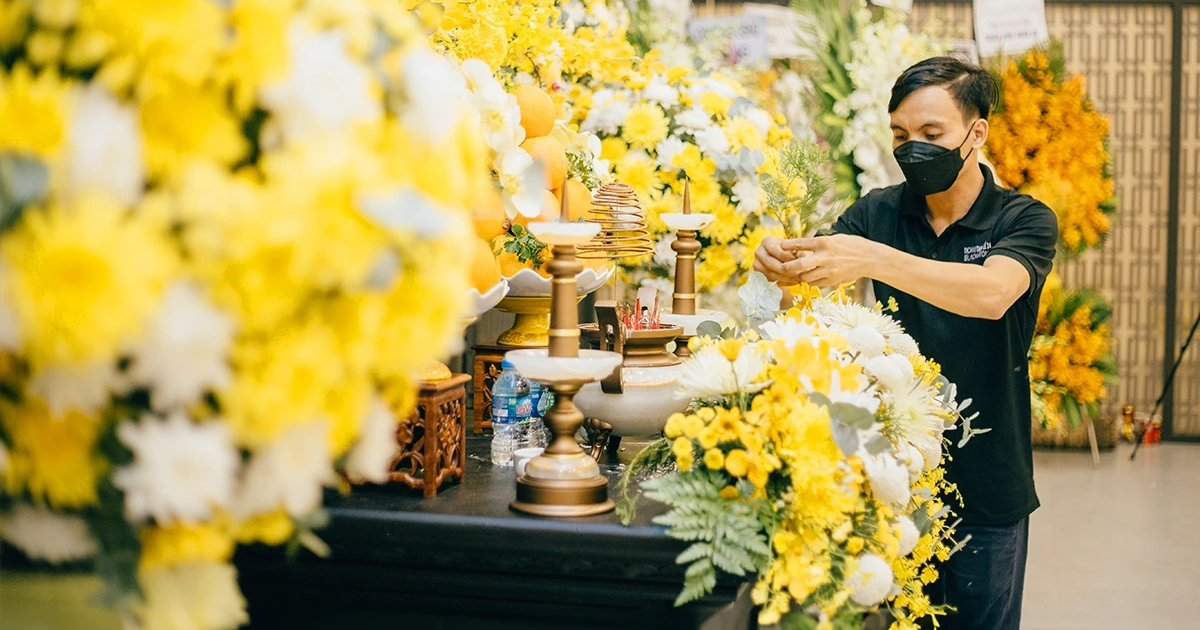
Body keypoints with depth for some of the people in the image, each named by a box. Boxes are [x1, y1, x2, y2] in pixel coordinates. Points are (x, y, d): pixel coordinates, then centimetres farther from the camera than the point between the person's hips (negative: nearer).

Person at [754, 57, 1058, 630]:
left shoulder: (1024, 221, -9)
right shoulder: (877, 213, 2)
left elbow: (991, 294, -29)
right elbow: (817, 273, -10)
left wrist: (872, 259, -40)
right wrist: (783, 263, -35)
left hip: (987, 490, -2)